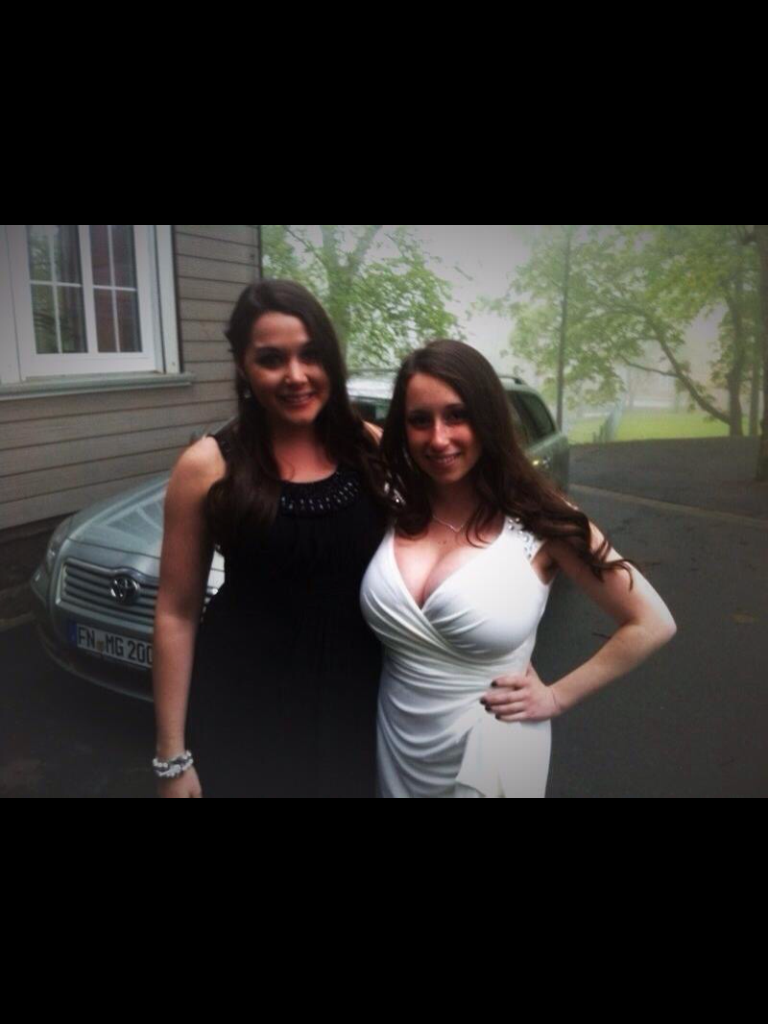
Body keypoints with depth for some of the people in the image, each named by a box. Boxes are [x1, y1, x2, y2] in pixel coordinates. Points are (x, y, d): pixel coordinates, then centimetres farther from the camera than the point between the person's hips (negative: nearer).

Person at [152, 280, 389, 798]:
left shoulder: (371, 447, -6)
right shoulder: (208, 466, -12)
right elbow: (177, 613, -7)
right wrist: (173, 756, -6)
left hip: (356, 701, 2)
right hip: (246, 710, -2)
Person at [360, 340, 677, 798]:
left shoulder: (539, 520, -15)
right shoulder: (396, 509, -6)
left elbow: (653, 624, -9)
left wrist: (557, 697, -9)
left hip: (490, 756, -2)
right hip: (395, 751, 3)